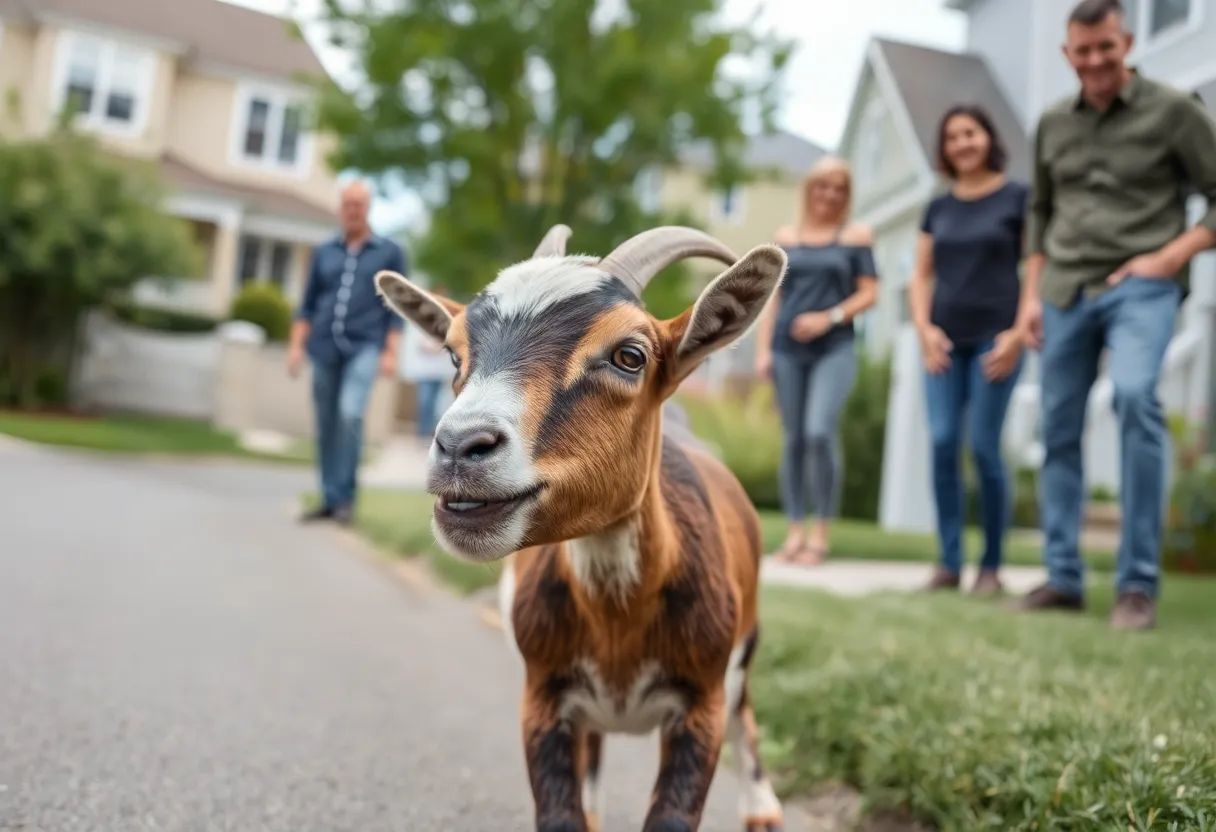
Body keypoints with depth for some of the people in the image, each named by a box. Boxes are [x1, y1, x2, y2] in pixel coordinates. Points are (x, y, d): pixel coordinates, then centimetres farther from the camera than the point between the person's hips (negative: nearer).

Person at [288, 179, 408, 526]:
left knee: (350, 414, -22)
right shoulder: (323, 252, 13)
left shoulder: (390, 252, 6)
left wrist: (391, 353, -6)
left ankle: (345, 497, -12)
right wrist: (296, 345, 4)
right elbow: (308, 304, 14)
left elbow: (395, 308, 3)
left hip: (364, 348, -4)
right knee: (325, 425, 5)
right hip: (324, 348, 4)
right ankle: (329, 500, 14)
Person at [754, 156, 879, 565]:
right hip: (787, 349, 3)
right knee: (793, 438, 3)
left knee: (820, 432, -18)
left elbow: (869, 293, 4)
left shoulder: (856, 235, 8)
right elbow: (773, 298, 13)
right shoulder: (786, 238, 14)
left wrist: (829, 318, -11)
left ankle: (821, 531, -7)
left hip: (834, 349, -3)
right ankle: (795, 531, 10)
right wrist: (762, 350, 4)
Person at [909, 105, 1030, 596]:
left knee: (984, 446, -7)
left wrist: (1018, 334, -10)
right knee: (942, 444, -5)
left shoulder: (1017, 198, 4)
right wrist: (924, 328, -1)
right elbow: (921, 276, 15)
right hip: (944, 341, 4)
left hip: (995, 340, -4)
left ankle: (991, 566, 4)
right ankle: (949, 562, 3)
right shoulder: (938, 209, 15)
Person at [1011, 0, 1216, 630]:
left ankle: (1138, 584, -19)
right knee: (1059, 430, 4)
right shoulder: (1053, 123, 13)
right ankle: (1063, 578, 14)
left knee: (1134, 396, -27)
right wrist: (1031, 294, 12)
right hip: (1065, 291, 5)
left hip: (1141, 286, -5)